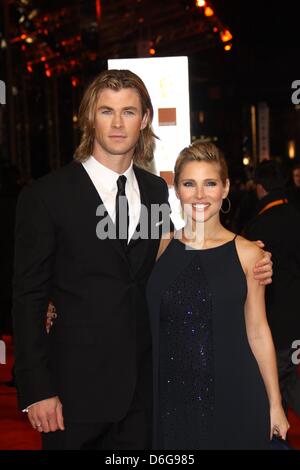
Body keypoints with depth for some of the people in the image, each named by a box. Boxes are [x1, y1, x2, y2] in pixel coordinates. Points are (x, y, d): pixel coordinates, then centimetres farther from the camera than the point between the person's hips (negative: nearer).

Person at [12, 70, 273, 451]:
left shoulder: (156, 190, 7)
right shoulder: (46, 196, -8)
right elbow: (29, 298, -7)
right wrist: (36, 390, -12)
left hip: (142, 385, 5)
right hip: (77, 386, -4)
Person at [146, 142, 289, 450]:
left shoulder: (245, 253, -3)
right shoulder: (161, 248, 2)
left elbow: (257, 331, 1)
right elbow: (144, 321, 9)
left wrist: (275, 404, 3)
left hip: (233, 398, -1)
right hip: (171, 398, 2)